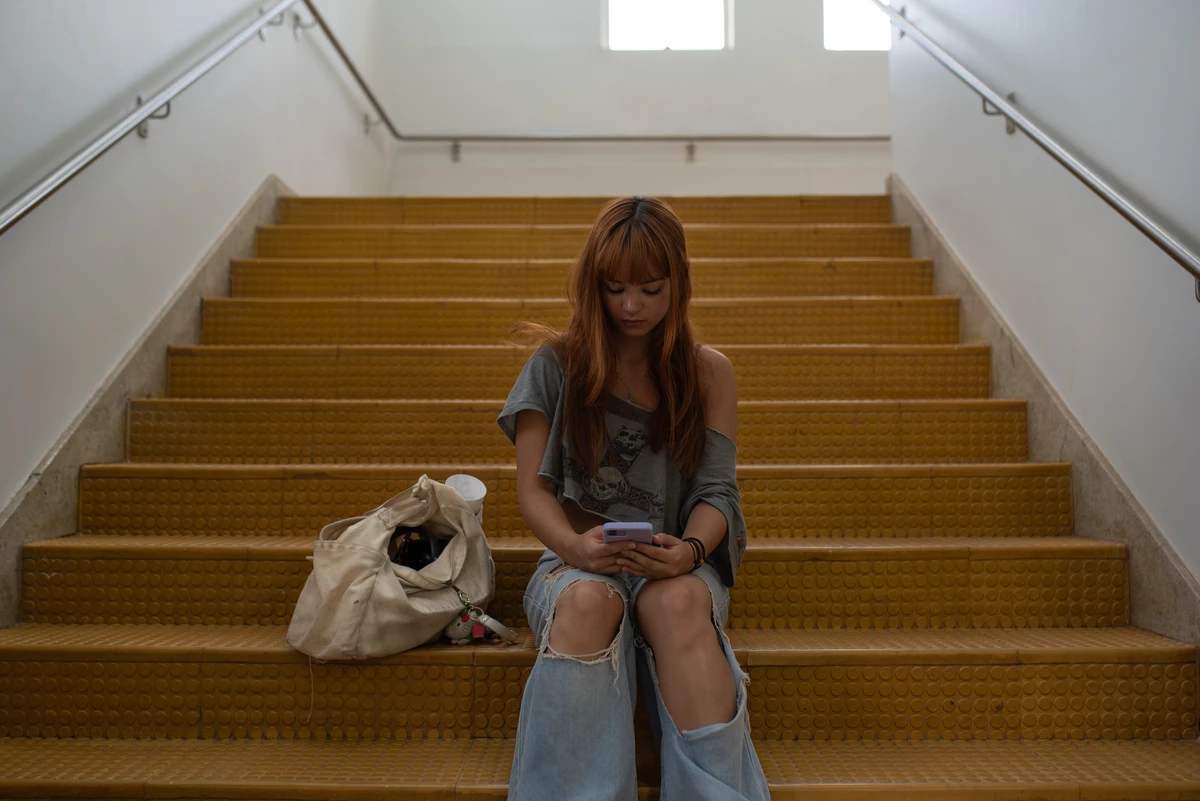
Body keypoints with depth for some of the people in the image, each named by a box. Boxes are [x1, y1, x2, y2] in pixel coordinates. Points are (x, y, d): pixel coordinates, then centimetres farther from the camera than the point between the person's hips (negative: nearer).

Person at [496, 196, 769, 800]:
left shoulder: (708, 372, 7)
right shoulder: (557, 363, 3)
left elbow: (716, 492, 1)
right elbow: (533, 488, -1)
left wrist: (688, 551, -22)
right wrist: (575, 547, -22)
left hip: (676, 564, 1)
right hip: (577, 558, 0)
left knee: (678, 600, -35)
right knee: (587, 599, -36)